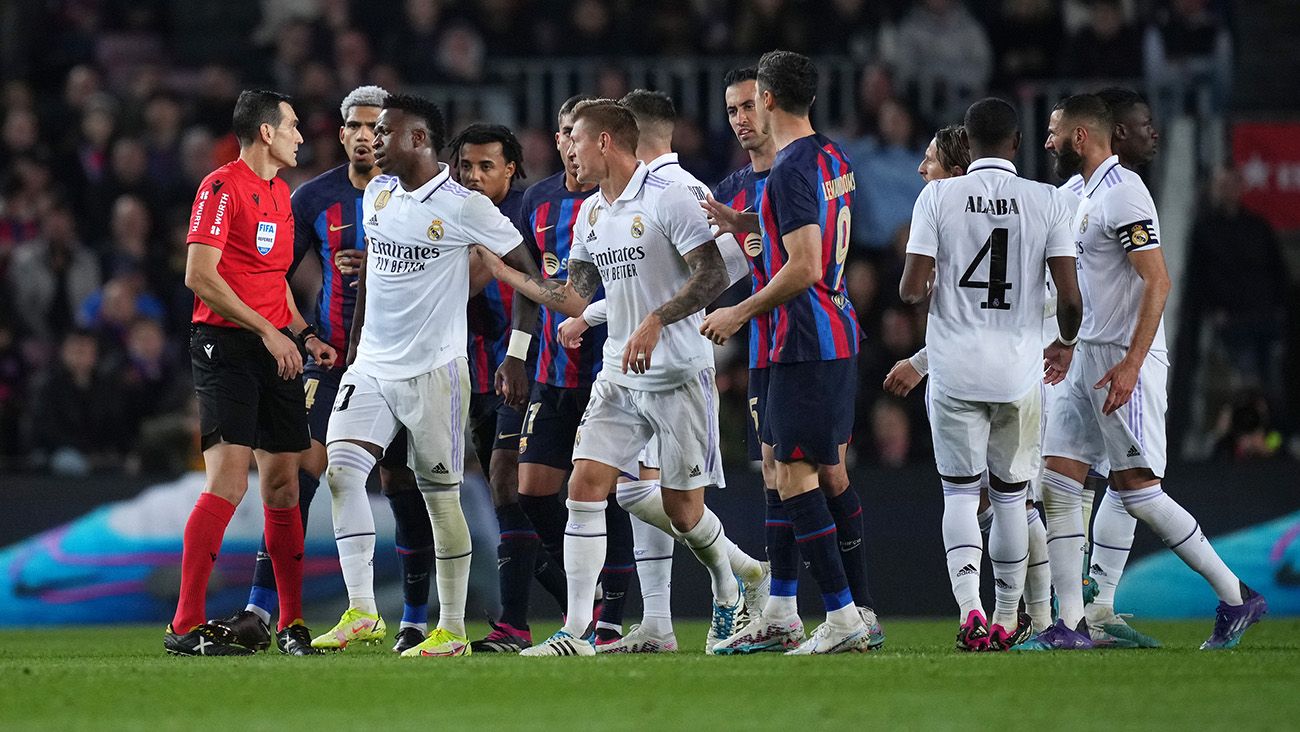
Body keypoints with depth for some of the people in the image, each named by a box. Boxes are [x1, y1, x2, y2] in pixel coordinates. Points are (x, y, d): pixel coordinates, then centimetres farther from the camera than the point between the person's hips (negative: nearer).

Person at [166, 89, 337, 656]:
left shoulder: (281, 193, 19)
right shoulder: (222, 187, -8)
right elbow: (200, 275, -15)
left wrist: (303, 335, 15)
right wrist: (268, 331, -16)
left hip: (275, 350, 8)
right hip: (225, 346, -8)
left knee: (283, 484, 7)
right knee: (228, 480, -16)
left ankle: (291, 622, 15)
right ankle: (186, 626, -15)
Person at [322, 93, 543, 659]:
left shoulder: (463, 206, -10)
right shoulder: (377, 195, 9)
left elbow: (527, 270, -4)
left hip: (434, 371, -6)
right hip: (372, 367, 6)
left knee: (440, 496, 0)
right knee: (341, 469, -12)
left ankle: (452, 629, 9)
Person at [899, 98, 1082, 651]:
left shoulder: (938, 197, -4)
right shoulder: (1049, 202, -3)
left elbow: (912, 290, -8)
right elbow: (1069, 297, -6)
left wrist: (916, 289, 16)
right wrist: (1065, 344, 14)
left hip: (955, 370, -1)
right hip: (1019, 370, 1)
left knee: (960, 495, 5)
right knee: (1010, 498, 13)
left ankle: (969, 607, -15)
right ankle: (1007, 620, 20)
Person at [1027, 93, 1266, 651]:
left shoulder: (1121, 193, -14)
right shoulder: (1089, 195, 17)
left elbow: (1157, 281, -20)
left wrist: (1130, 363, -25)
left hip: (1124, 359, -10)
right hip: (1091, 359, 10)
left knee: (1137, 490, -8)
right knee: (1057, 482, 2)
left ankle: (1236, 598, 1)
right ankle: (1070, 625, 0)